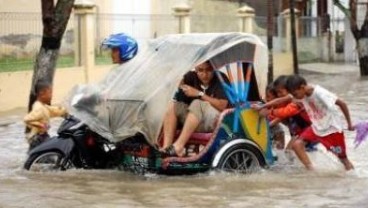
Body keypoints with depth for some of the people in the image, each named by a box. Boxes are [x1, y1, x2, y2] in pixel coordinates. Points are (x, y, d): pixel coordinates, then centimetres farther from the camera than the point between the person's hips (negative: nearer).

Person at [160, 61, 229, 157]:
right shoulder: (192, 77, 2)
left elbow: (222, 106, -20)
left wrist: (199, 94, -23)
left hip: (215, 122, -5)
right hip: (194, 120, 5)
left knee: (197, 104, -32)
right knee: (173, 105, -16)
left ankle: (178, 147, -40)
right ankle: (166, 147, -32)